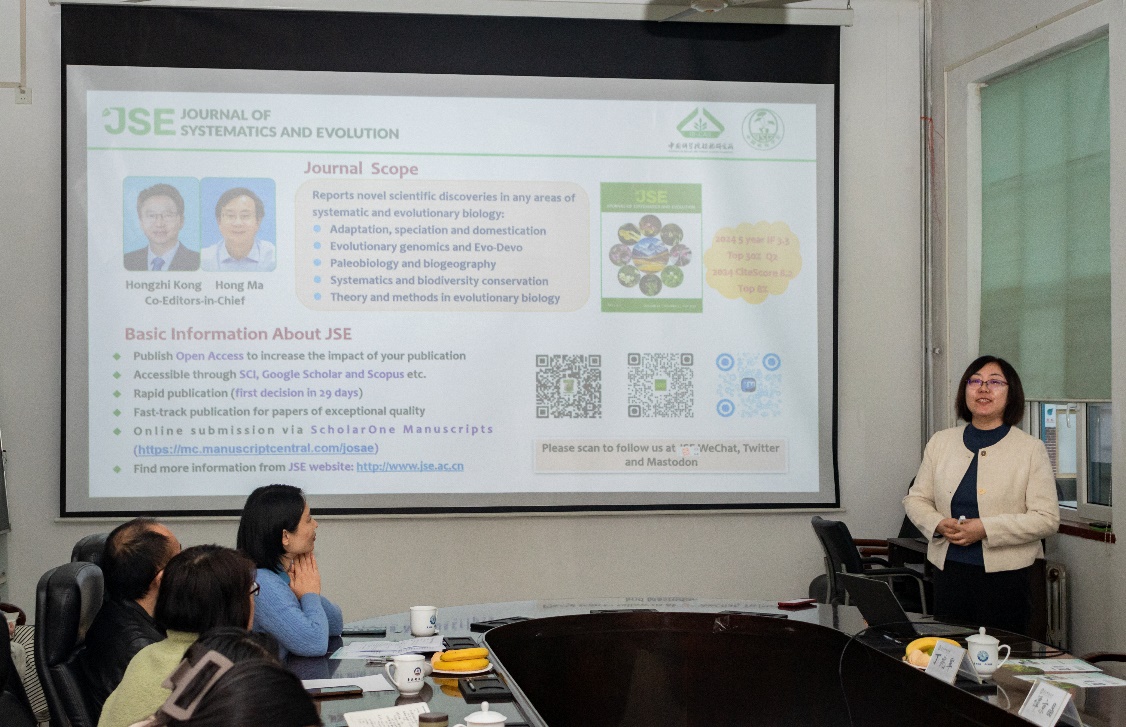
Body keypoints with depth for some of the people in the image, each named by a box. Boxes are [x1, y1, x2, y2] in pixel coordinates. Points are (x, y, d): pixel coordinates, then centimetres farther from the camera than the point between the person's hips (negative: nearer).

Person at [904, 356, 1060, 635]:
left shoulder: (1031, 449, -1)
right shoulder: (941, 442, 10)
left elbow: (1047, 518, -7)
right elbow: (915, 499, 15)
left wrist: (986, 528, -17)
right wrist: (938, 524, -7)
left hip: (1006, 575, -3)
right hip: (949, 570, 3)